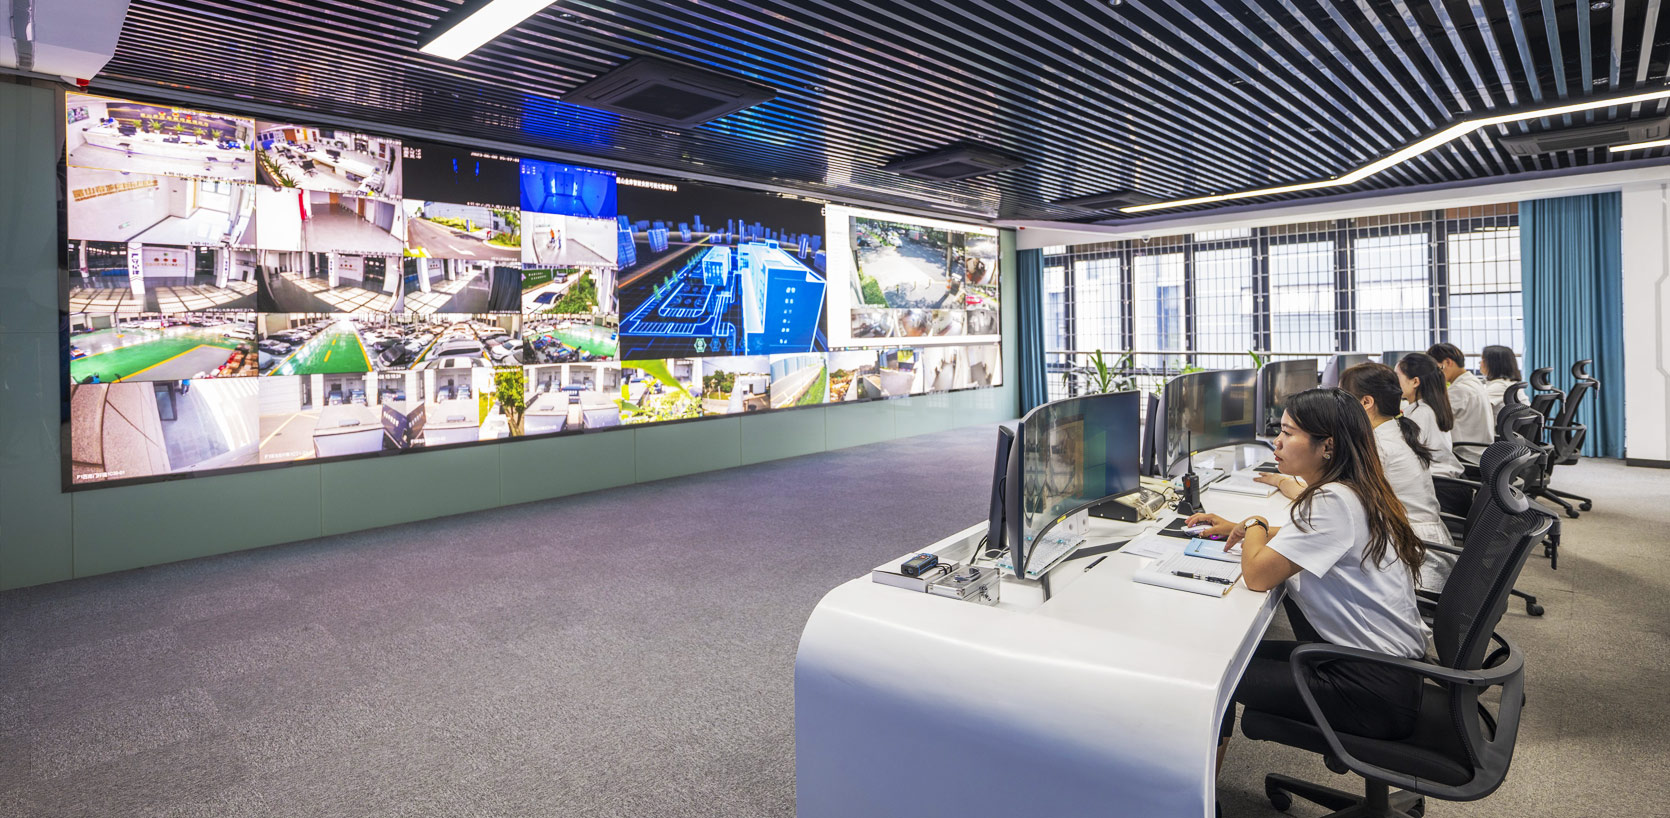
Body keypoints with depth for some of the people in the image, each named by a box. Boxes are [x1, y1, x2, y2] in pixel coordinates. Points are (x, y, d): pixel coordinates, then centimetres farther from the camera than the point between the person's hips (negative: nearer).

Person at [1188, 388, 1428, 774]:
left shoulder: (1333, 502, -24)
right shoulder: (1354, 490, 6)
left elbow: (1257, 574, -25)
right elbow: (1301, 539, 25)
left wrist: (1254, 525, -5)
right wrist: (1236, 529, 12)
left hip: (1378, 694, -9)